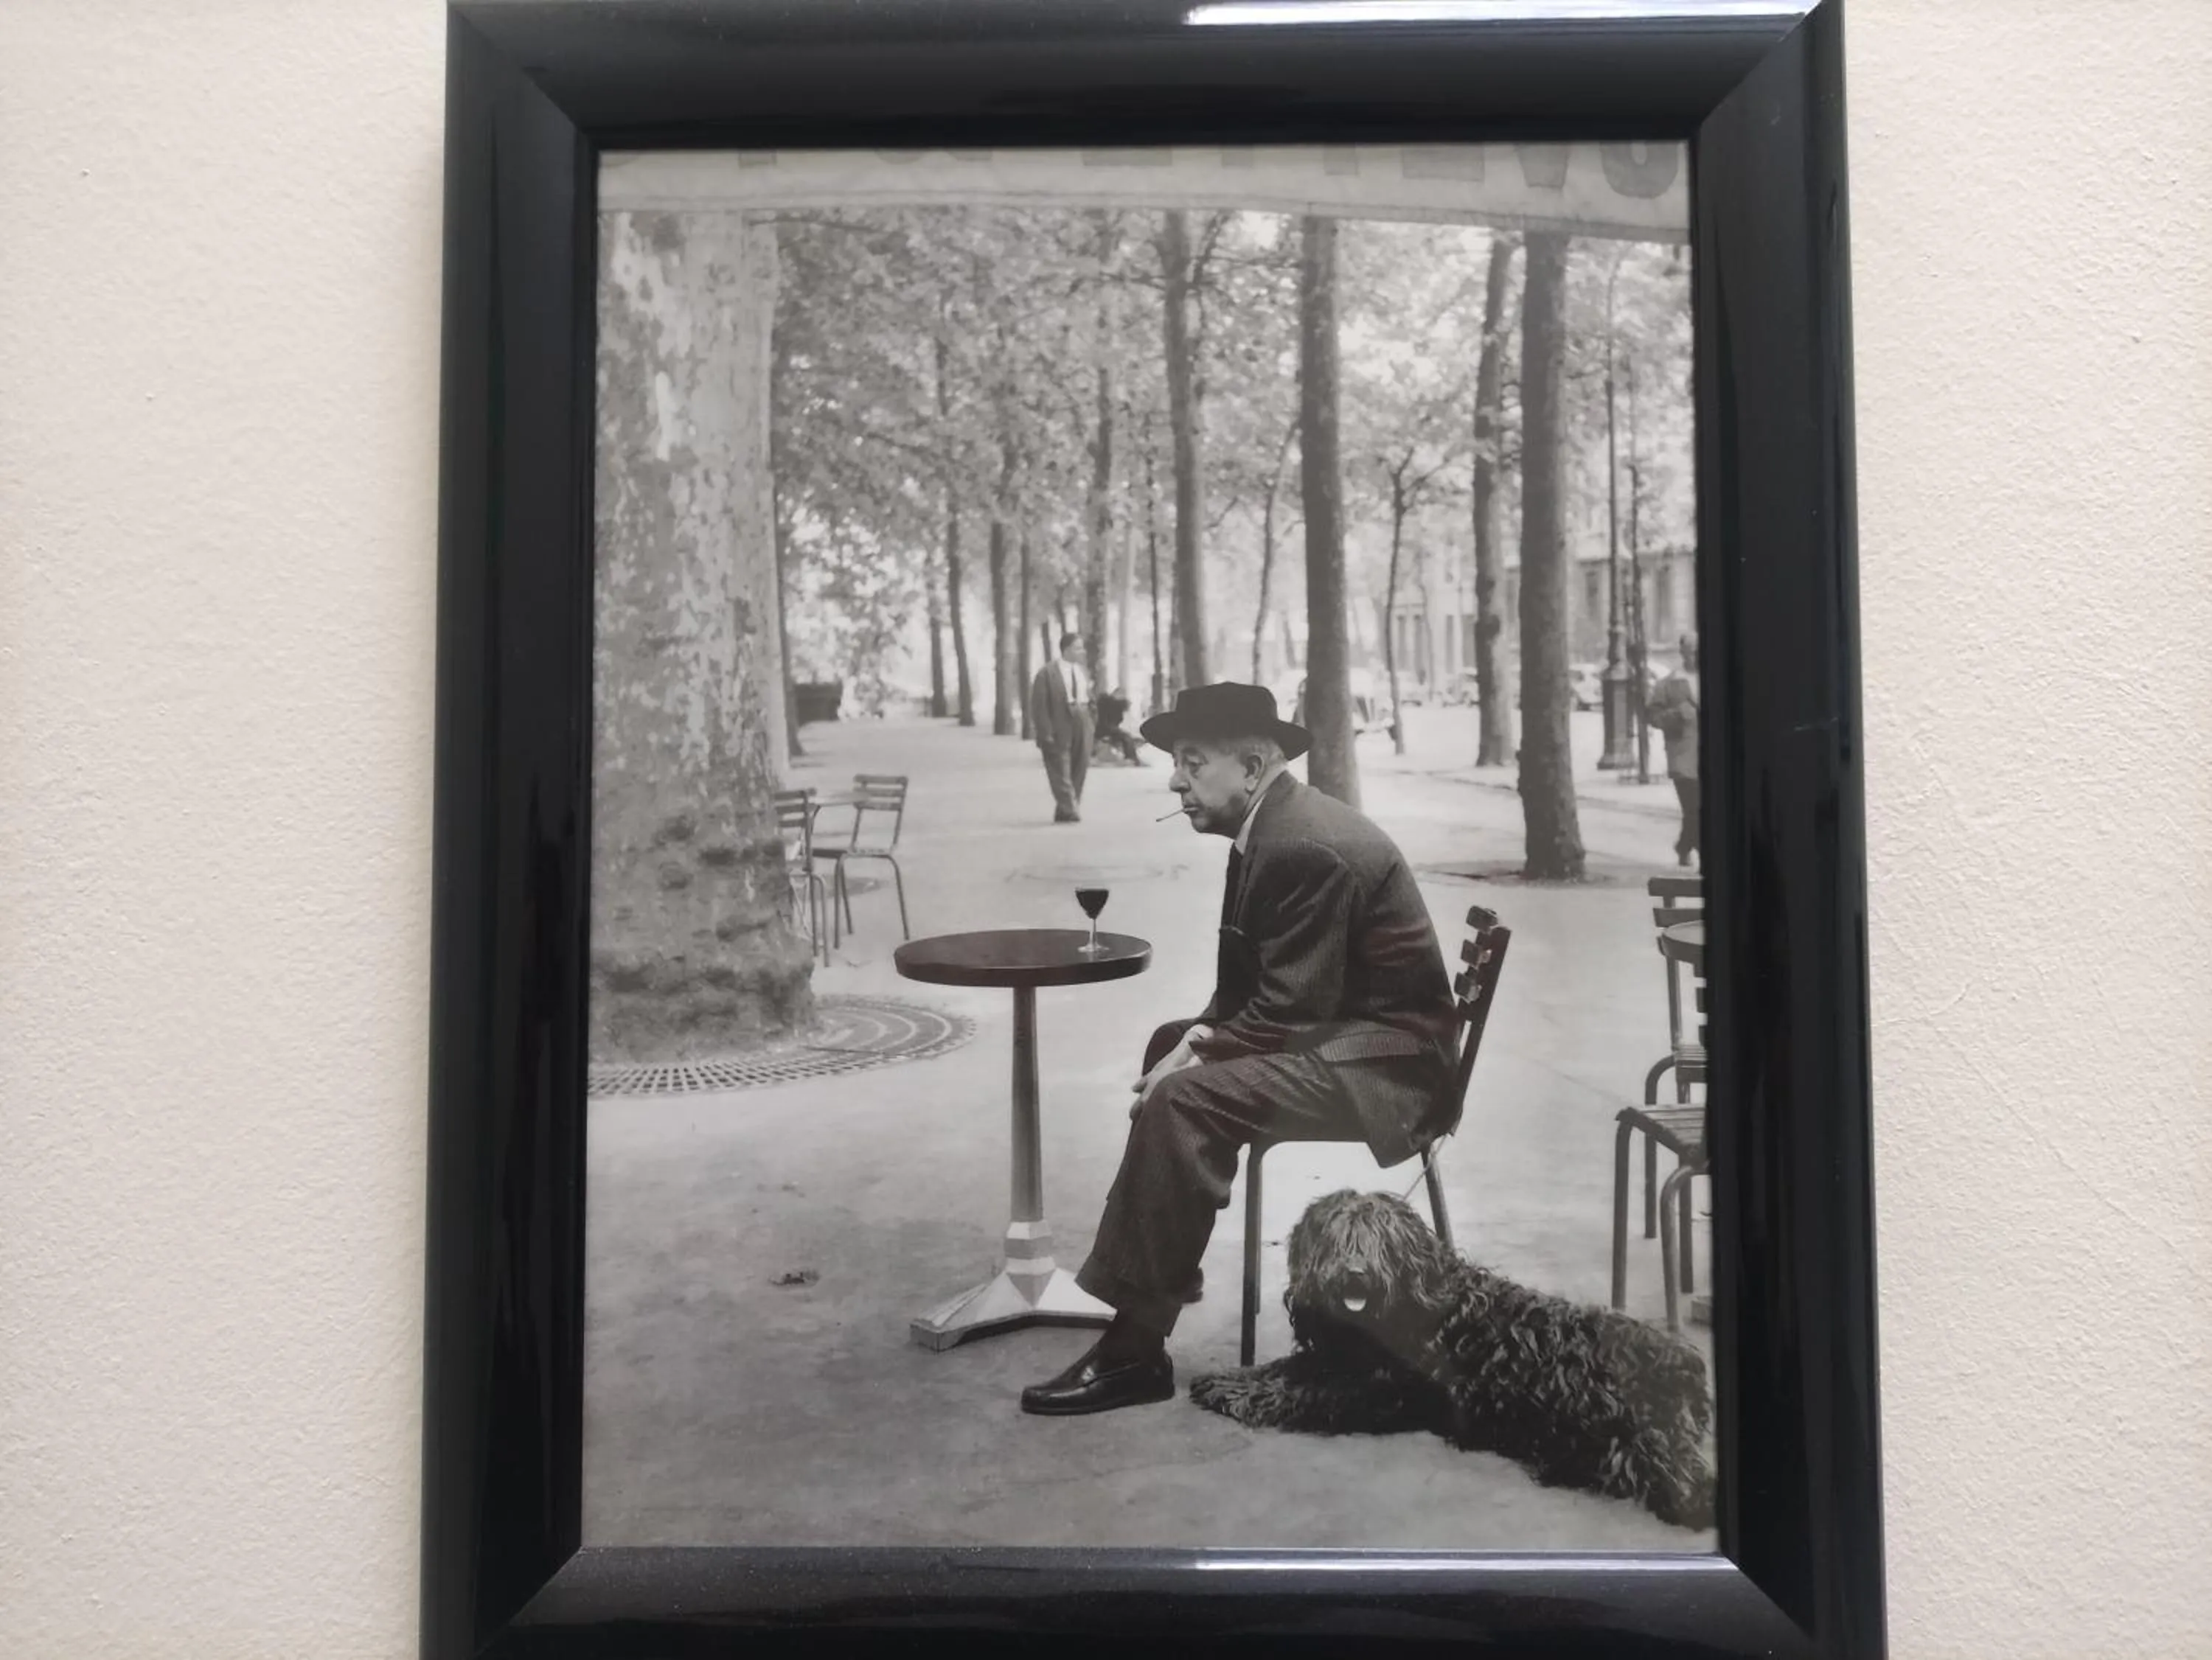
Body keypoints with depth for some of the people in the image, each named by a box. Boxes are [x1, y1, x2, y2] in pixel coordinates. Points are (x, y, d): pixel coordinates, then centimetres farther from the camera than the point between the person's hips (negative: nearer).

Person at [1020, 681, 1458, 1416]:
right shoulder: (1272, 826, 9)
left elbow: (1292, 1014, -23)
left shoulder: (1305, 848, -22)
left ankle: (1136, 1346, -16)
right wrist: (1203, 1035, -2)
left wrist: (1198, 1058, -15)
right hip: (1338, 1030, 11)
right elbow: (1253, 984, 14)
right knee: (1167, 1045, 14)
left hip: (1381, 1059, -11)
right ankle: (1152, 1267, 19)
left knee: (1183, 1100, -25)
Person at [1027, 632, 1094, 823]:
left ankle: (1064, 812, 16)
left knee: (1079, 771, 7)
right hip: (1058, 731, -7)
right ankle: (1069, 811, -9)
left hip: (1081, 729, 7)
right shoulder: (1047, 673, -6)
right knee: (1062, 772, -7)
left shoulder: (1080, 672, 15)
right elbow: (1039, 705, -9)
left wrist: (1089, 727, 10)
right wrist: (1045, 732, -15)